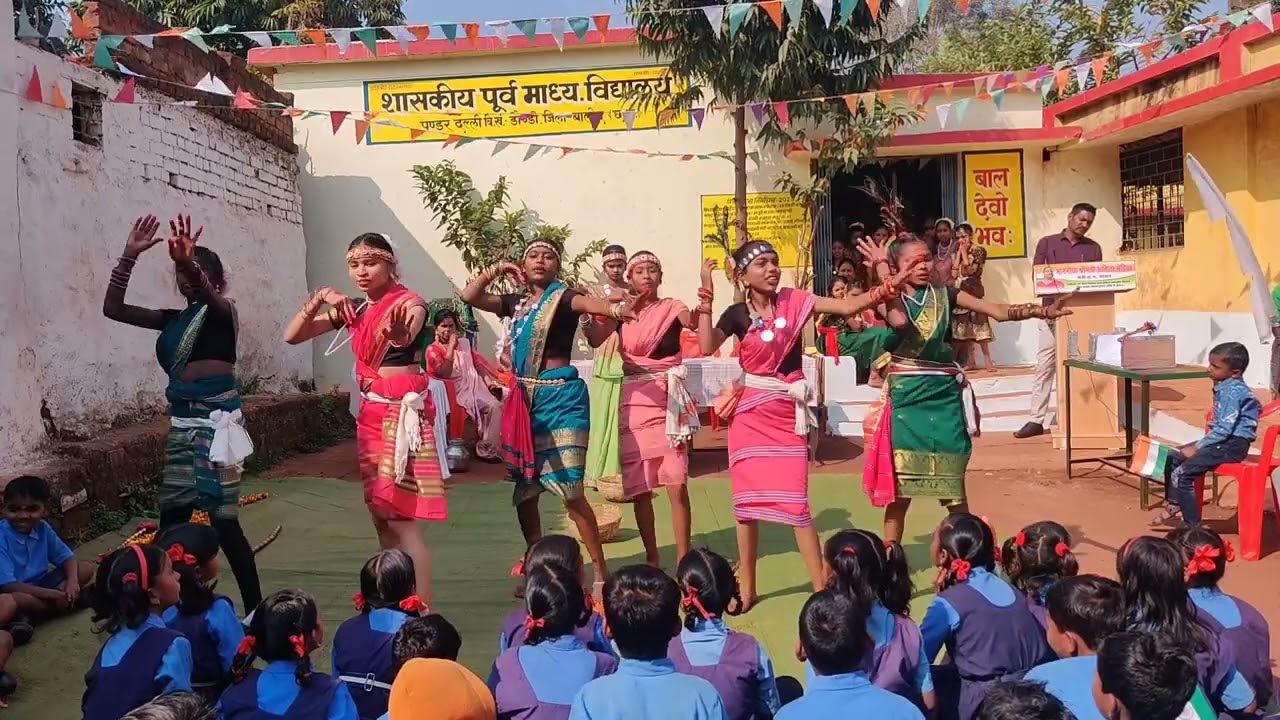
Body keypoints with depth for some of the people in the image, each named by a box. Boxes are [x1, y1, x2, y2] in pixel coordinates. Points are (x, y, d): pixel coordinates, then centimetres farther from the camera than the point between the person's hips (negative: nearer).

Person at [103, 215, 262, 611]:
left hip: (215, 420, -7)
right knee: (172, 517, 9)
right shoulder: (175, 320, 15)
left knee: (224, 520, -8)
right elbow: (113, 308, 10)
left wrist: (188, 262, -47)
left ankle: (255, 609, 0)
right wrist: (129, 255, 0)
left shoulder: (223, 312, -2)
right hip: (183, 422, 7)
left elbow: (209, 295, -26)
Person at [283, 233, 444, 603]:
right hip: (369, 413, 7)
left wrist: (400, 332, -57)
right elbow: (292, 336, 5)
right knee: (380, 516, 9)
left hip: (402, 413, -7)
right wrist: (318, 300, -11)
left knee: (400, 516, -12)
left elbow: (405, 337, -33)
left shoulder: (410, 303, -10)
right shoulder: (353, 309, 9)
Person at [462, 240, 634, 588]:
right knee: (524, 488, 11)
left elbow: (587, 302, -27)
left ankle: (600, 568, -1)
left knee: (568, 488, -11)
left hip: (560, 396, -7)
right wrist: (497, 269, 4)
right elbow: (469, 296, 14)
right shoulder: (516, 303, 13)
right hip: (524, 398, 7)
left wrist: (614, 308, -48)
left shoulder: (562, 297, -4)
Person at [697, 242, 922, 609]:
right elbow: (707, 347, -16)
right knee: (746, 500, 7)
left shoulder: (794, 301, -2)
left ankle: (821, 586, 6)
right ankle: (747, 586, 22)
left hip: (786, 412, -1)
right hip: (749, 411, 1)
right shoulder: (737, 313, -2)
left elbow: (847, 306, -10)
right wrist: (706, 296, -16)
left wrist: (889, 286, -23)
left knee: (795, 501, -5)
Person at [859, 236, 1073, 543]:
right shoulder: (889, 298, -1)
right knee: (898, 485, 3)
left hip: (944, 395, 2)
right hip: (906, 397, -2)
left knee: (953, 487, 7)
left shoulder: (944, 295, 5)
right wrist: (882, 269, -21)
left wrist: (1042, 311, -20)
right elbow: (899, 321, -26)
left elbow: (998, 311, -4)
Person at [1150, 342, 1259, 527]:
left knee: (1181, 475, -17)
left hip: (1233, 444, -10)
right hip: (1223, 440, 10)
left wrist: (1197, 447, -17)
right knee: (1172, 458, 12)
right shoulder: (1223, 386, 9)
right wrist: (1198, 445, 8)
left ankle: (1193, 527, -7)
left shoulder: (1233, 391, -20)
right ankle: (1174, 506, 24)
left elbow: (1224, 428, -24)